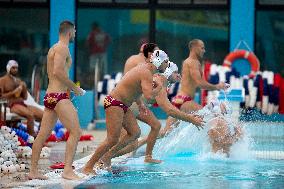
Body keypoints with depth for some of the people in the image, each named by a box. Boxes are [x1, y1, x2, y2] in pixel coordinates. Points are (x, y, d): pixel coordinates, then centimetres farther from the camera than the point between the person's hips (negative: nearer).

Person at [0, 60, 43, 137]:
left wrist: (24, 88, 1)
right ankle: (32, 136, -29)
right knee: (30, 115, -33)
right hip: (12, 105, -7)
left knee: (43, 114, -10)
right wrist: (13, 93, -16)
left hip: (22, 104, 7)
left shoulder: (19, 80, 21)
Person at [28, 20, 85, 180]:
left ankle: (33, 171, 15)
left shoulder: (53, 48, 21)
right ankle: (68, 170, -20)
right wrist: (74, 88, -12)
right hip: (59, 96, -10)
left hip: (50, 95, 10)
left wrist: (70, 87, 18)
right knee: (75, 132, -13)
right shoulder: (62, 48, -9)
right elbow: (58, 71, -21)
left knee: (43, 135, 11)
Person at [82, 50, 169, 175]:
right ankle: (88, 167, -8)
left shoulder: (144, 69, 13)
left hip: (123, 105, 10)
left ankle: (107, 156, 12)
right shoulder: (146, 73, -18)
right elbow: (149, 95, -31)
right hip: (114, 103, -10)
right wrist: (159, 87, -14)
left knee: (135, 132, 8)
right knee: (112, 140, -12)